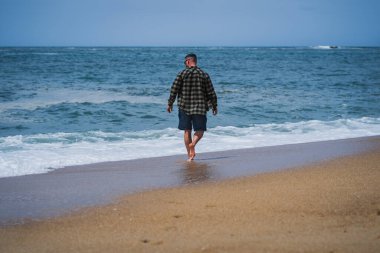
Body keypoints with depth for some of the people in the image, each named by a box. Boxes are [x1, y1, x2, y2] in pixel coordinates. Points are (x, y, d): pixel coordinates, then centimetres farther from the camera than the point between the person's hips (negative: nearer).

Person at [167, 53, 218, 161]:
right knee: (200, 130, 9)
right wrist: (214, 106, 13)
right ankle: (193, 144, -21)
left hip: (184, 106, 0)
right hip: (200, 107, 0)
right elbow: (211, 92, 2)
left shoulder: (182, 74, -2)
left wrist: (170, 103, 8)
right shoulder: (204, 75, 1)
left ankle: (189, 155, 8)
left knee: (187, 131, 9)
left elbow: (174, 89, -3)